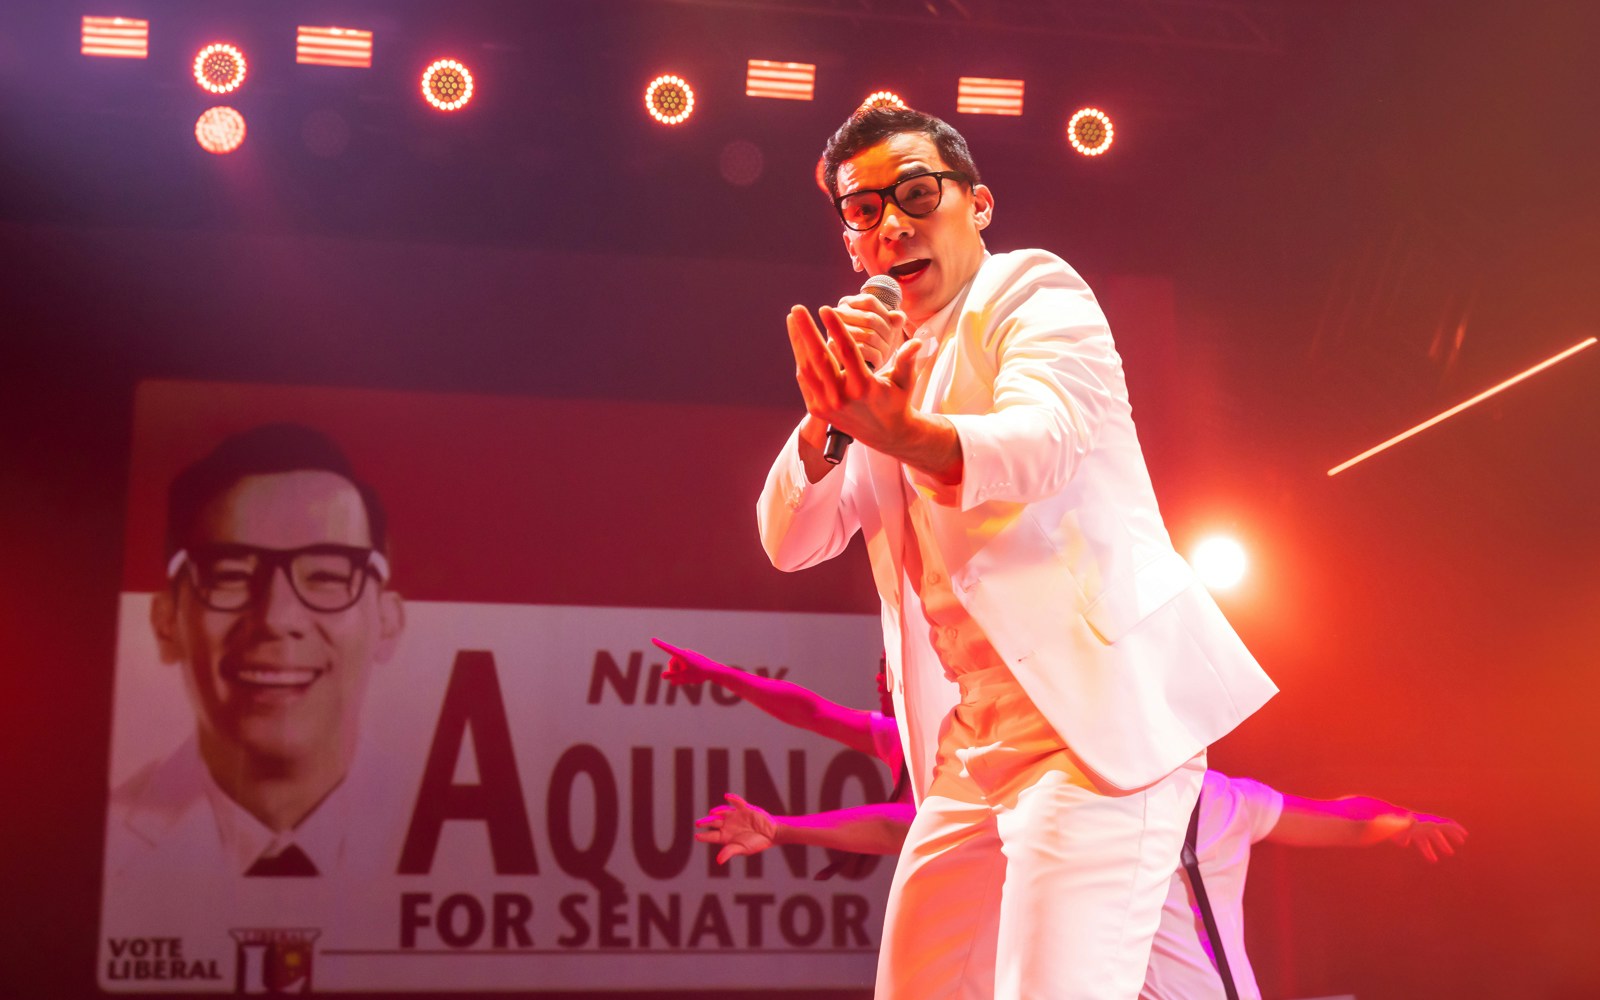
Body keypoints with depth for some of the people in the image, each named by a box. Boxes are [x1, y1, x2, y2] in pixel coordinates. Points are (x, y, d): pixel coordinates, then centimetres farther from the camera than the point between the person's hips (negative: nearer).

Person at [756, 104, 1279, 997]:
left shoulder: (1034, 289, -1)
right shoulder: (894, 353, 19)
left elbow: (1040, 440, -24)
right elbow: (790, 540, 9)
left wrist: (902, 431, -43)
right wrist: (829, 413, -9)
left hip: (1098, 706, -8)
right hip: (974, 745, 8)